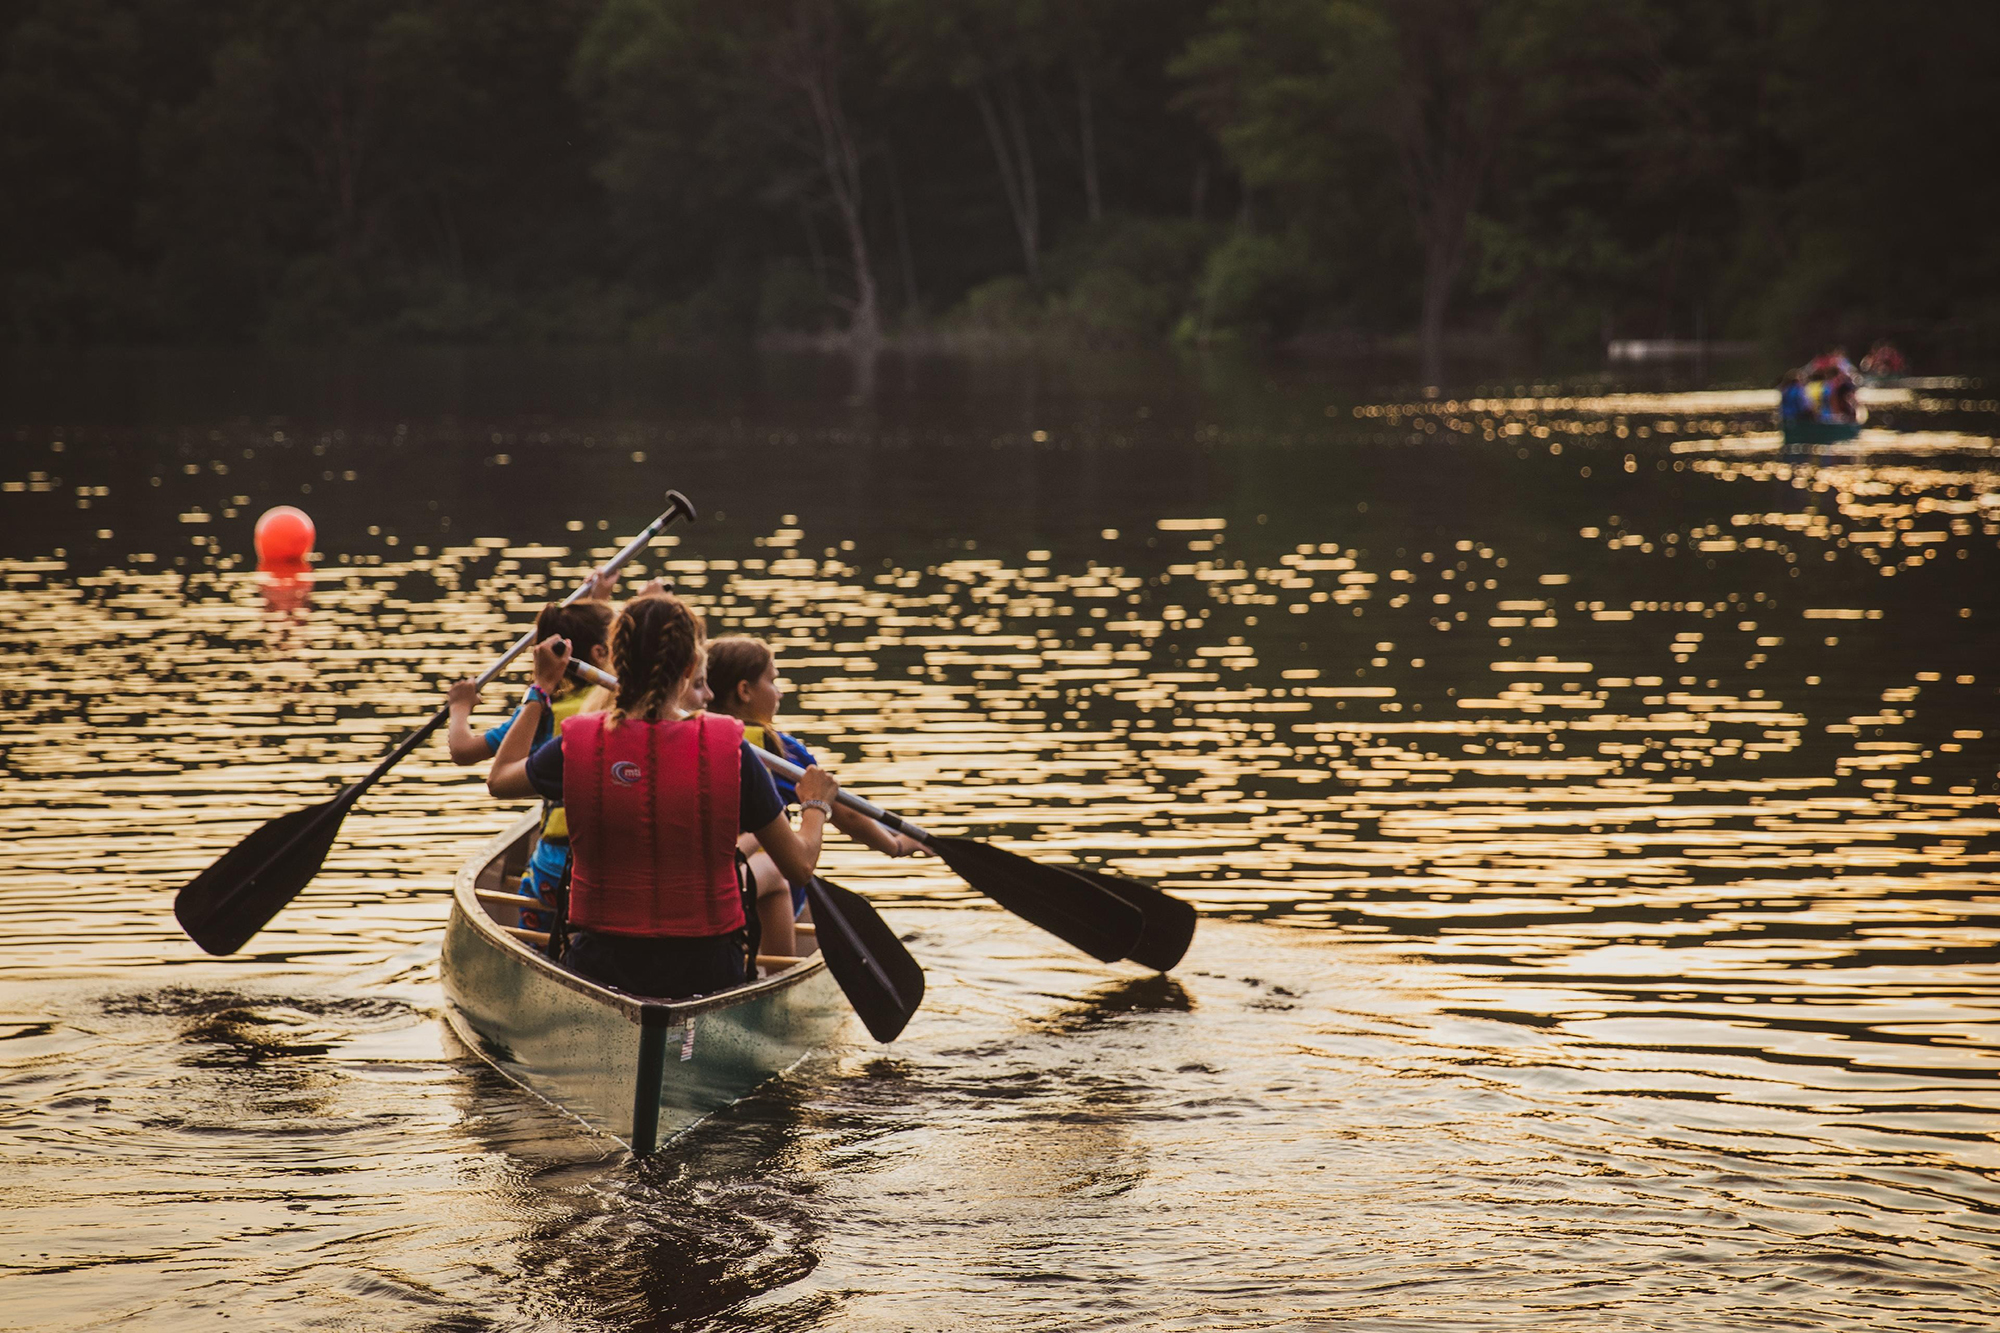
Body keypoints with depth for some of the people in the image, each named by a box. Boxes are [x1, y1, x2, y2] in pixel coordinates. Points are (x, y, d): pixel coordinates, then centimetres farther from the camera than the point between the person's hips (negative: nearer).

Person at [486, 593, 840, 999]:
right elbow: (800, 865, -3)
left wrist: (541, 687, 26)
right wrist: (816, 804, 18)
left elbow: (499, 779, 15)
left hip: (600, 967, 1)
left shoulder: (577, 745, -9)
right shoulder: (728, 749, -13)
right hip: (705, 973, -1)